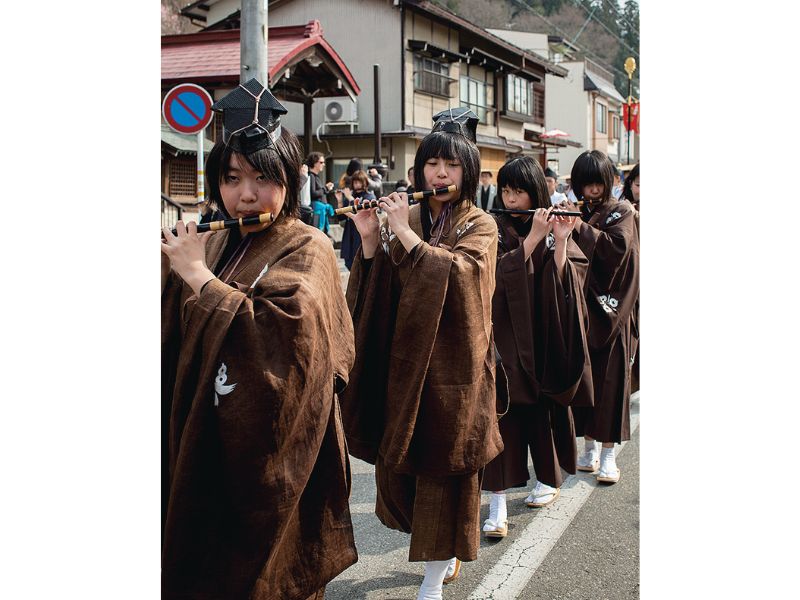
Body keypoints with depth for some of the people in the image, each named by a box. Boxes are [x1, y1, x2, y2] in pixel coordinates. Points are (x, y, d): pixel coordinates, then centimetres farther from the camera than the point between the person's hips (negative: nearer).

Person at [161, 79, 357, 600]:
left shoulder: (307, 250, -10)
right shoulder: (209, 246, 8)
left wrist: (199, 277, -21)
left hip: (268, 454, -6)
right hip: (199, 448, 6)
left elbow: (287, 330, -29)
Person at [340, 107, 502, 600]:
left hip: (452, 362, -4)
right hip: (404, 359, 4)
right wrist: (371, 239, -13)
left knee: (442, 465, 2)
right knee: (397, 461, 11)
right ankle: (446, 552, 35)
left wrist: (405, 233, -22)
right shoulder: (405, 218, 7)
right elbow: (378, 291, 2)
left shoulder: (480, 226, -3)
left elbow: (457, 273, -23)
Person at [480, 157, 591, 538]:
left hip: (544, 335, 2)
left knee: (544, 407, 11)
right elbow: (497, 275, -17)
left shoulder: (557, 229, 4)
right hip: (506, 335, -1)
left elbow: (566, 283, -7)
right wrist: (533, 238, -21)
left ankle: (549, 478, 33)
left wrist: (561, 241, -19)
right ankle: (498, 502, -7)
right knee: (503, 410, -8)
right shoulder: (495, 229, -1)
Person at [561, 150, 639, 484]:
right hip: (579, 309, 3)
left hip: (611, 309, -3)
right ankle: (589, 447, 18)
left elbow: (619, 247, -19)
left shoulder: (621, 212, 1)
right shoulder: (574, 214, 9)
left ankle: (608, 454, 5)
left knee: (610, 379, -1)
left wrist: (581, 228, -22)